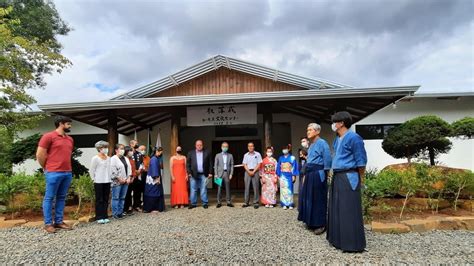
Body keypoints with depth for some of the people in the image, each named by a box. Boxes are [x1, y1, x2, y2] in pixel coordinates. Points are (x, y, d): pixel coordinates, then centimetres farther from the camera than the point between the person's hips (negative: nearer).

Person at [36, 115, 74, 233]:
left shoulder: (70, 139, 16)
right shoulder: (49, 136, -4)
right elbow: (39, 154, -5)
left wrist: (67, 167, 16)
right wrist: (46, 168, 3)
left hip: (68, 173, 7)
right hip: (54, 173, -6)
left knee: (61, 198, 10)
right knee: (49, 198, 2)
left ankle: (59, 221, 17)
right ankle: (48, 224, 9)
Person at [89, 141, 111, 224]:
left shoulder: (108, 158, 8)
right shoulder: (95, 158, -8)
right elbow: (91, 171, -6)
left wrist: (109, 179, 10)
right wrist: (95, 179, -3)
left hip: (107, 182, 5)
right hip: (99, 182, -5)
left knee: (106, 199, 9)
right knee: (99, 200, 1)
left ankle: (105, 216, 16)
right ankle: (99, 217, 8)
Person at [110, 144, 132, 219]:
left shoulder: (126, 159, 16)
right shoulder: (113, 159, -8)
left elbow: (129, 168, 15)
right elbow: (113, 171, -15)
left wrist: (129, 178, 3)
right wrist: (119, 179, -14)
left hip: (125, 181, 7)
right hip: (117, 182, -7)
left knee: (122, 198, 11)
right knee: (116, 198, -1)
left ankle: (120, 212, 19)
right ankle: (115, 213, 7)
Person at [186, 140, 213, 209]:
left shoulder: (207, 153, 6)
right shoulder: (190, 153, 7)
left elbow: (210, 163, 5)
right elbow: (188, 164, 5)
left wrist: (210, 173, 0)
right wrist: (189, 173, -4)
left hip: (204, 175, -1)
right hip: (194, 175, 1)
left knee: (204, 190, 2)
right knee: (193, 190, 5)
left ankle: (205, 203, 11)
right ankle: (193, 203, 14)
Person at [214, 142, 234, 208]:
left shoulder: (230, 156, 10)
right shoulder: (218, 155, 8)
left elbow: (232, 165, 7)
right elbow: (215, 165, 5)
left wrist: (231, 174, -2)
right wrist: (216, 174, -3)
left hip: (227, 173, 1)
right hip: (220, 173, -1)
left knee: (228, 188, 2)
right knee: (219, 188, -1)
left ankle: (228, 202, 9)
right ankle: (218, 202, 6)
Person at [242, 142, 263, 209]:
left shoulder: (257, 154, 3)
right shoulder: (246, 155, 11)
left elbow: (259, 164, -2)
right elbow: (244, 165, 7)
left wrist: (253, 172, -11)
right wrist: (249, 171, -8)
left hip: (255, 172, -3)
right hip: (247, 172, 3)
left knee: (256, 187, -3)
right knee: (247, 187, 3)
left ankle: (256, 203, 2)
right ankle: (246, 202, 8)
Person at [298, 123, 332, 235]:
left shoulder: (322, 143, -10)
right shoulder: (311, 145, 16)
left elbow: (327, 160, -14)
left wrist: (325, 174, -14)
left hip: (318, 174, -9)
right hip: (310, 174, 9)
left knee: (318, 199, -2)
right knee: (309, 198, 12)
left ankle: (321, 224, 9)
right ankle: (311, 222, 24)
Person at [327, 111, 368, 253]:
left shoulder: (353, 138, -11)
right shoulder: (337, 140, 15)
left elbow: (361, 161, -10)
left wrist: (360, 178, -5)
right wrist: (335, 175, 16)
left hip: (348, 177, -9)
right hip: (337, 177, 9)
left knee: (349, 211, -3)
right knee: (336, 209, 14)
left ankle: (353, 243, 8)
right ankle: (338, 239, 26)